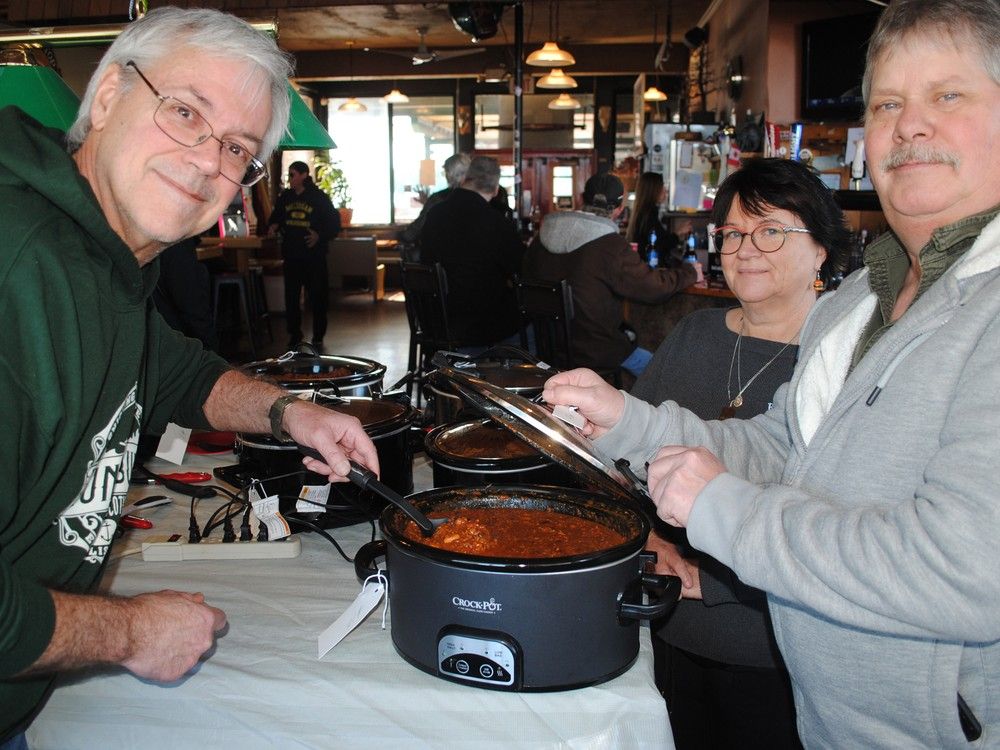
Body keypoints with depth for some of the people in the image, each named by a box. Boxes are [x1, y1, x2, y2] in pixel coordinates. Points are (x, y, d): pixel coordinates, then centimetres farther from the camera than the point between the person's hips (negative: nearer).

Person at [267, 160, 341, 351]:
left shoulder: (319, 198, -4)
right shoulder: (285, 197, 9)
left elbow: (334, 224, -3)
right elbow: (275, 217, 21)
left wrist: (320, 236, -19)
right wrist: (273, 227, -2)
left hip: (314, 256, -4)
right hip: (291, 255, 4)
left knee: (317, 298, 0)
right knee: (291, 297, 6)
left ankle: (318, 339, 11)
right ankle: (294, 337, 18)